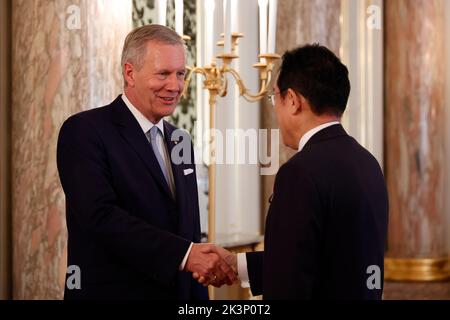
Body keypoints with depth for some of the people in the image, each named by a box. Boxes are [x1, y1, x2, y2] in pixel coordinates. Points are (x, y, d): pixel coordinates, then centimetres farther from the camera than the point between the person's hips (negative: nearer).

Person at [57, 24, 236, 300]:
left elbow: (190, 234, 13)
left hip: (178, 290, 7)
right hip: (111, 291, -6)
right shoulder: (84, 131, -11)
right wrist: (184, 254, -29)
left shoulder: (179, 142, 12)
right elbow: (99, 216, -23)